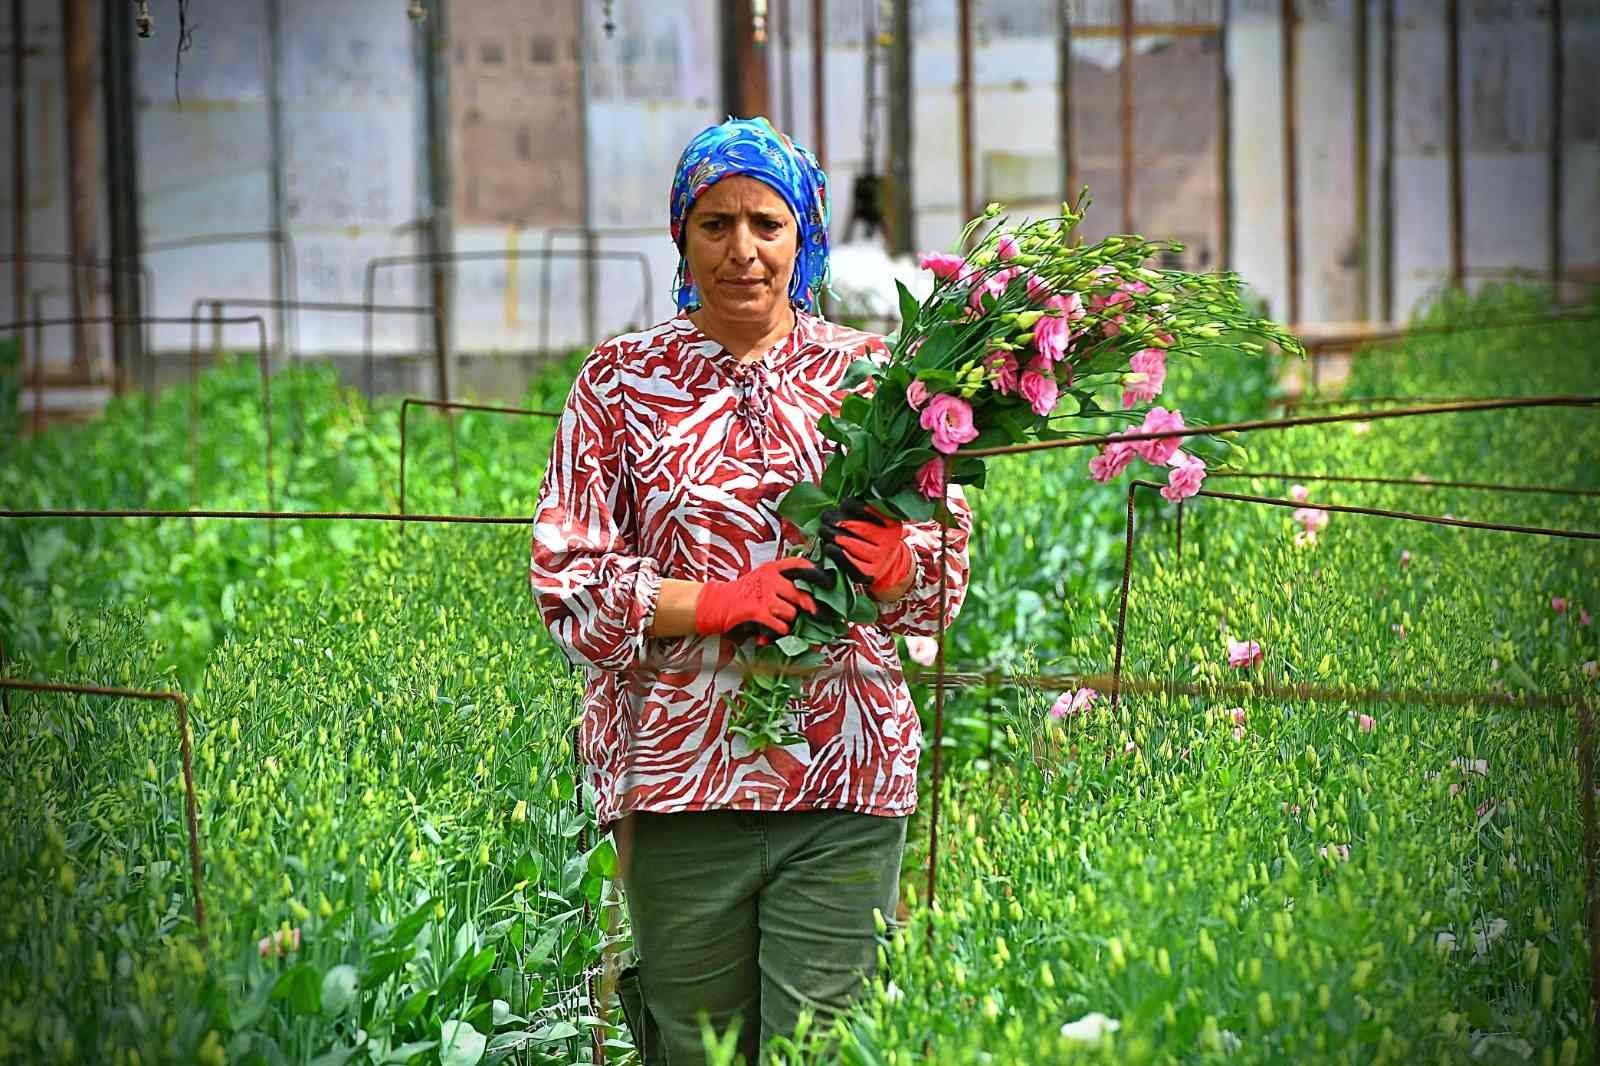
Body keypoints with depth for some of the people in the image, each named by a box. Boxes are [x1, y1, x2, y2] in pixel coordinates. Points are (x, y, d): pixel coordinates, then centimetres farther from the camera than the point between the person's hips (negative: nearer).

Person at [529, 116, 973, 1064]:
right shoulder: (622, 381, 5)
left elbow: (948, 571, 12)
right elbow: (569, 579, 1)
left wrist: (895, 565, -11)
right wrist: (720, 602, -13)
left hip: (845, 780, 1)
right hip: (682, 774, 0)